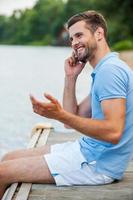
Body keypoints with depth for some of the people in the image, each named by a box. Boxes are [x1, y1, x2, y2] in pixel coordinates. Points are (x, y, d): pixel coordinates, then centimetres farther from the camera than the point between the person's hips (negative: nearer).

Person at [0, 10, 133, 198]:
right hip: (87, 148, 10)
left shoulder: (110, 70, -18)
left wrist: (60, 115, -31)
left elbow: (113, 132, -27)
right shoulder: (103, 70, 15)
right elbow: (75, 118, 13)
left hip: (99, 163, -10)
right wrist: (71, 78, 5)